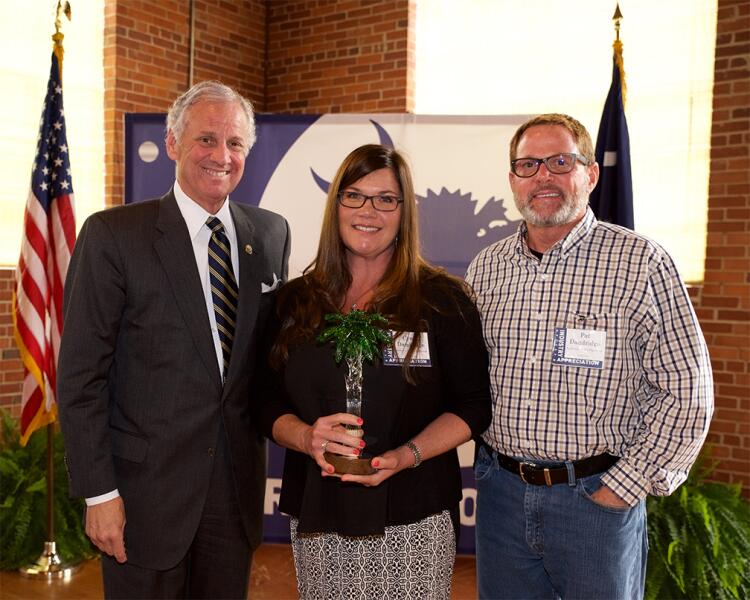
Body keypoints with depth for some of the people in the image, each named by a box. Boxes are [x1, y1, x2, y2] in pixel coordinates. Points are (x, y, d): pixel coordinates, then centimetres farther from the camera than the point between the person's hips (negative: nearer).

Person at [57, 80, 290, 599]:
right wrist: (99, 492, -11)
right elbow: (81, 376, -10)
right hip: (146, 484, -4)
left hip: (238, 482, 4)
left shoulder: (271, 234, 3)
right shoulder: (113, 235, -10)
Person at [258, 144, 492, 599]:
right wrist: (307, 438, -14)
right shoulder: (297, 301, 5)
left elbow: (473, 406, -3)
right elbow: (271, 403, 7)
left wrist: (407, 455, -17)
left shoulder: (444, 300, -3)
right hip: (316, 519, 3)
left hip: (413, 520, -2)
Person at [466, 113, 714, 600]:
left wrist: (626, 485, -11)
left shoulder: (640, 262, -9)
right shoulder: (486, 268, 5)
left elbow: (687, 392, -10)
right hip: (501, 491, 4)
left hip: (598, 498, -4)